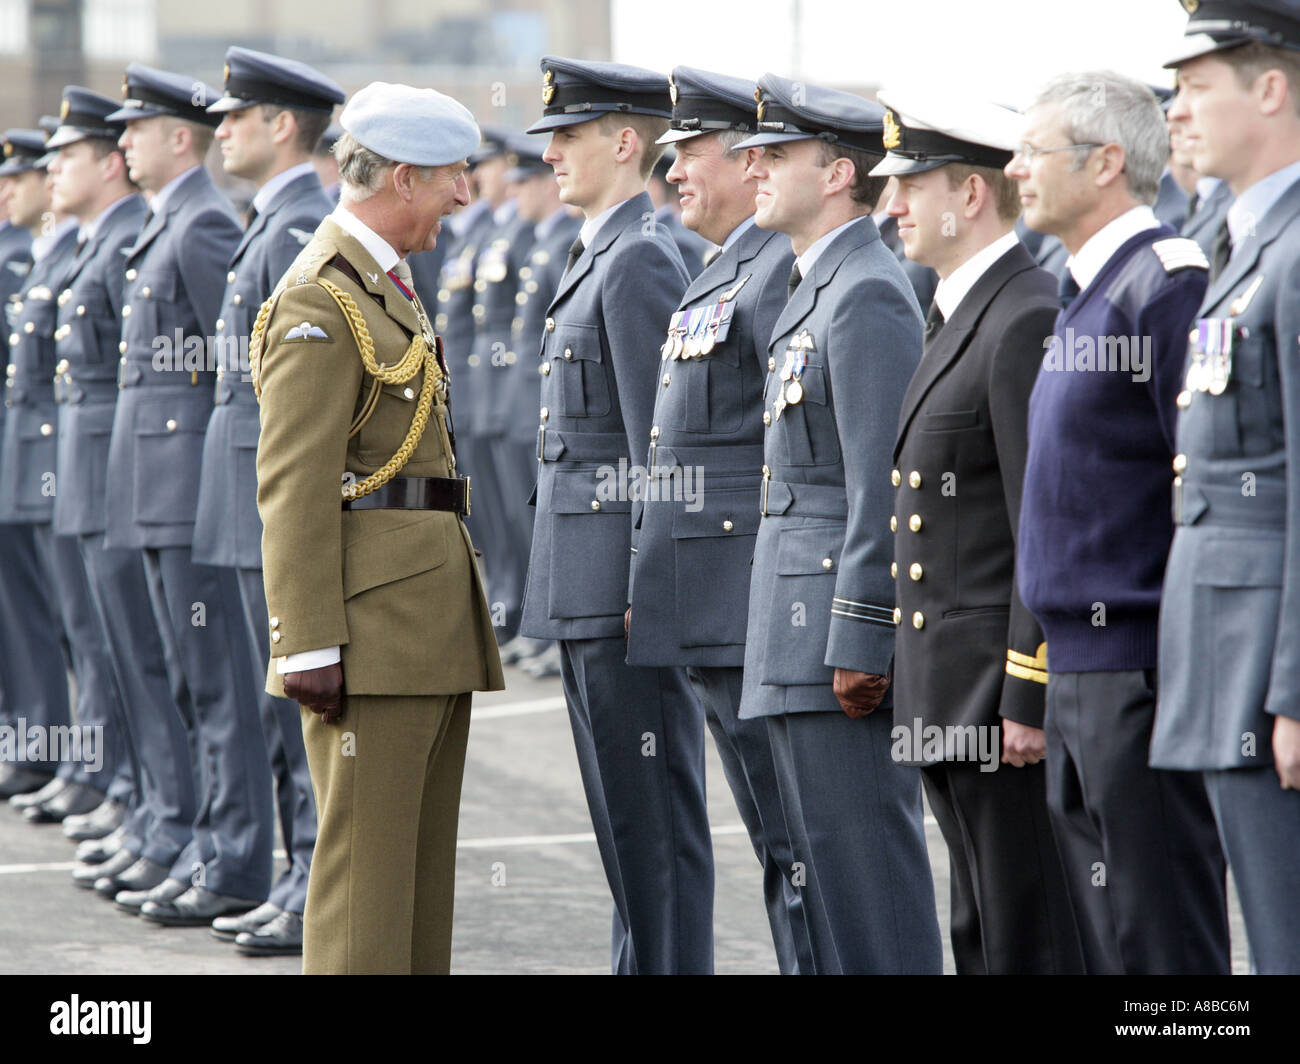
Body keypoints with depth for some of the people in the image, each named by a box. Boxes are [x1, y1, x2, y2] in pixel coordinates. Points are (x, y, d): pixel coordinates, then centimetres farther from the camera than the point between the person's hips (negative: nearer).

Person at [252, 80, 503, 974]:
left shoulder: (388, 284, 20)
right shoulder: (321, 299, -12)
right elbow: (293, 487, -17)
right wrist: (309, 644, -21)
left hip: (430, 612, 10)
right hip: (374, 623, -10)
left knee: (425, 858, 12)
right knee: (366, 857, -8)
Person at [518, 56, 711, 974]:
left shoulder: (641, 261, -14)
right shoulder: (602, 254, 17)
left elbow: (661, 443, -18)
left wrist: (647, 588, -19)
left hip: (621, 584, -10)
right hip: (588, 586, 10)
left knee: (655, 812, -5)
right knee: (623, 808, 15)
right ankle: (642, 962, 22)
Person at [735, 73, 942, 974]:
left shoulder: (867, 296, -15)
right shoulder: (818, 288, 17)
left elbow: (884, 488, -20)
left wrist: (859, 647, -22)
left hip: (844, 630, -11)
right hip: (804, 633, 11)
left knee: (866, 860, -7)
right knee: (826, 859, 14)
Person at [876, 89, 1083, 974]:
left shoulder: (1029, 320, -16)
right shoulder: (959, 314, 16)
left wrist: (1028, 699, -21)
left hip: (1004, 695, -10)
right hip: (952, 699, 10)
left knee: (1030, 940, -5)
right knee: (982, 933, 14)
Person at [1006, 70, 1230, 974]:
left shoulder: (1166, 283, -13)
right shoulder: (1089, 292, 17)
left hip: (1142, 677, -10)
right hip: (1081, 676, 10)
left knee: (1159, 938, -6)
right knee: (1102, 937, 13)